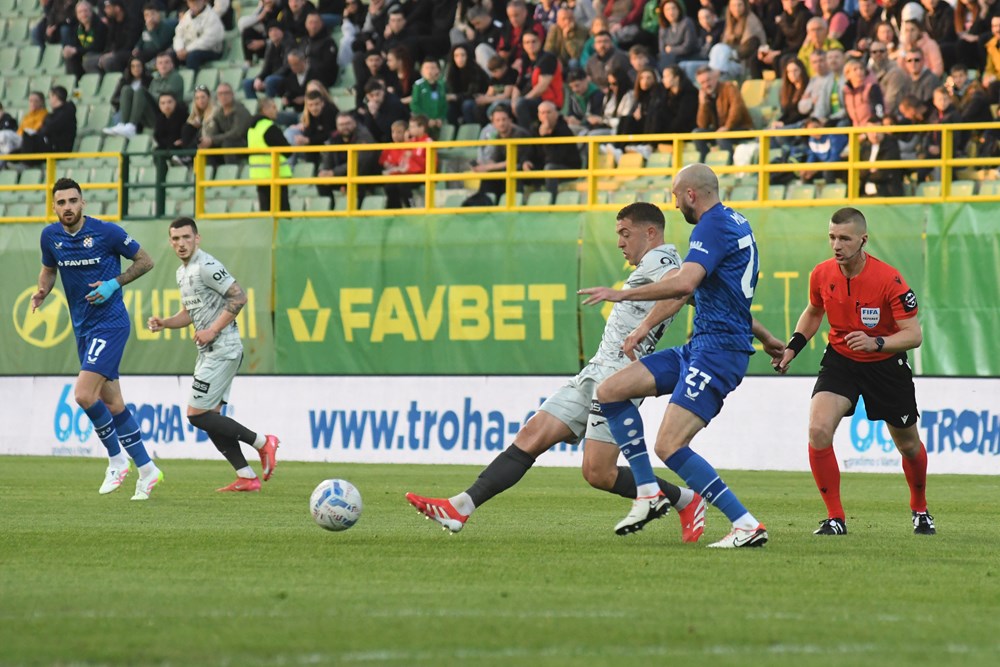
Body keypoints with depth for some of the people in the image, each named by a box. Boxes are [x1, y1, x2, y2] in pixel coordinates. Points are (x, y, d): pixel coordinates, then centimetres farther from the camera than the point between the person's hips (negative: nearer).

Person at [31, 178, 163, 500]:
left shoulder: (107, 232, -13)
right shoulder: (50, 236, 1)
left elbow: (145, 261, -2)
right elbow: (49, 269, 20)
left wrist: (114, 283, -15)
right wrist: (41, 291, -2)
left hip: (110, 322, -7)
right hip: (83, 328, 7)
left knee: (84, 394, -18)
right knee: (113, 403, 11)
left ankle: (116, 460, 1)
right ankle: (146, 470, 21)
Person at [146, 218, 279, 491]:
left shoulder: (206, 267, -14)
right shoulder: (182, 272, 16)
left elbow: (239, 297, -19)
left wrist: (213, 330, -20)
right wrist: (163, 323, 8)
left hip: (222, 350, -10)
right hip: (208, 353, 10)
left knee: (197, 415, -11)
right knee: (210, 417, 8)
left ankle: (262, 442, -4)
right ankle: (247, 478, 8)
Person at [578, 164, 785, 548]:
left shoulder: (713, 226, -13)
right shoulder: (735, 224, 18)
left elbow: (684, 284, -28)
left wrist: (623, 294, -22)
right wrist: (765, 337, 41)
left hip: (719, 349, -10)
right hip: (701, 347, 10)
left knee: (669, 447, -18)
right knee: (610, 392, 5)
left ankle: (747, 526, -16)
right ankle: (649, 493, 5)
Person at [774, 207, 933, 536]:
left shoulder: (889, 279, -25)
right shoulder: (822, 274, -11)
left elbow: (914, 334, -23)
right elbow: (813, 313, 11)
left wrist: (876, 343, -39)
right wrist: (793, 347, -2)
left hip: (886, 364, -2)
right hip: (840, 360, 2)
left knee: (908, 444, 13)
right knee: (818, 429, -22)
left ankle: (919, 509, 43)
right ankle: (835, 518, -11)